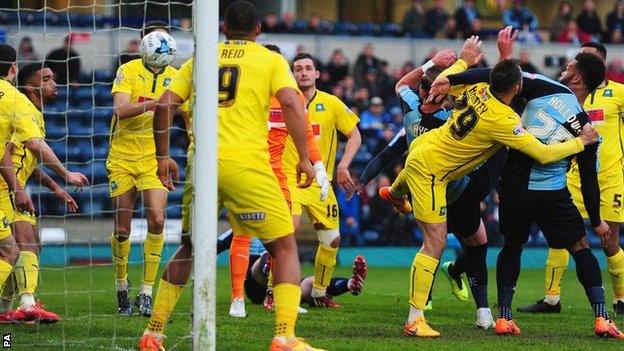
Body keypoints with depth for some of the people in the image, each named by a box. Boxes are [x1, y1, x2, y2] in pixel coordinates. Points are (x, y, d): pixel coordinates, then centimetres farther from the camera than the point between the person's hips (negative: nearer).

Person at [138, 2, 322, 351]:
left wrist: (163, 156, 18)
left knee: (189, 247, 21)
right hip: (247, 164, -4)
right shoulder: (271, 60, 8)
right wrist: (304, 158, -4)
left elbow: (164, 106, 10)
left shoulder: (199, 60, 17)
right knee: (285, 246, 6)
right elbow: (291, 103, -8)